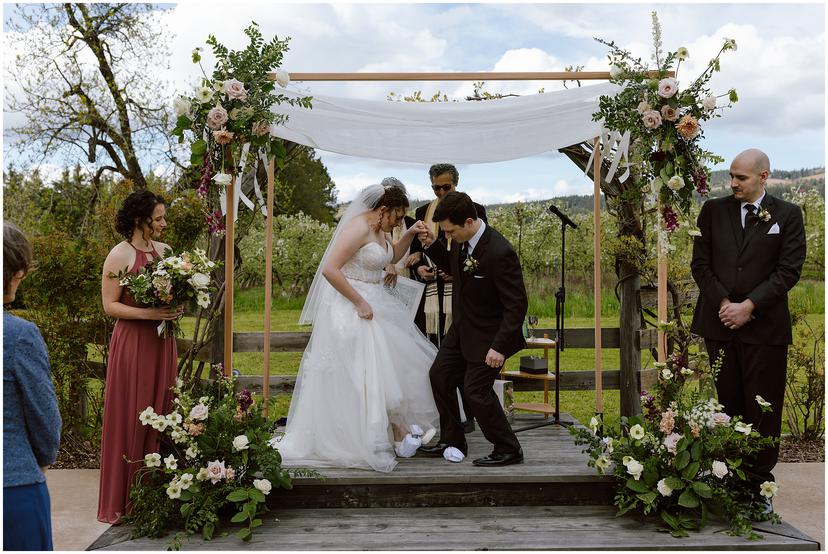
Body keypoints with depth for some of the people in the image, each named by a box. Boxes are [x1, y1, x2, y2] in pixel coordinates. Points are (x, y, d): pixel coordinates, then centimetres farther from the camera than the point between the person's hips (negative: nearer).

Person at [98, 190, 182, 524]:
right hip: (132, 343, -6)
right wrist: (149, 313, -20)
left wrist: (176, 308, -2)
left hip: (162, 342, 6)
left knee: (159, 414, 7)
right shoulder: (120, 255, -8)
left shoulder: (164, 250, 10)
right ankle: (121, 501, 10)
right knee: (129, 418, 0)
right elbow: (110, 305, -10)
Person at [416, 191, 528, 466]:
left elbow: (516, 304, -25)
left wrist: (499, 346, -26)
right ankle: (452, 442, 29)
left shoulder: (500, 253, -30)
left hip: (487, 335, -9)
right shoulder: (462, 241, -5)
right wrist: (432, 244, -2)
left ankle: (508, 450, 14)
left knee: (476, 390, -6)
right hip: (462, 328, 9)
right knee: (439, 376, 14)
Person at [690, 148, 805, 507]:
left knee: (763, 409, 2)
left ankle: (759, 486, 12)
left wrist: (749, 306, -12)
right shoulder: (713, 210, 8)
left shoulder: (787, 215, 2)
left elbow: (789, 269, -4)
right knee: (729, 404, 8)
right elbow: (700, 263, 5)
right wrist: (723, 303, -7)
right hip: (720, 321, 2)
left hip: (764, 326, -2)